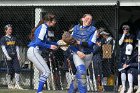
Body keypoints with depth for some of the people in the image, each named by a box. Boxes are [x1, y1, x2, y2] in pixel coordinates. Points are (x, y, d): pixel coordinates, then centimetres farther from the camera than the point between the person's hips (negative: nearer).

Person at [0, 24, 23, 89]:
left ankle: (17, 84, -9)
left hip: (15, 56, 4)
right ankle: (9, 84, 9)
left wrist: (18, 55, 6)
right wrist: (7, 56, -15)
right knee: (10, 70, -3)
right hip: (9, 56, -4)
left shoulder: (14, 38, 19)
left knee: (17, 69, -9)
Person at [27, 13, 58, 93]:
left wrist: (56, 44, 19)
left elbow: (44, 41, 25)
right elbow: (38, 42, -20)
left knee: (45, 72, 15)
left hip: (33, 52, 10)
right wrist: (49, 46, -12)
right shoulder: (43, 27, -13)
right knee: (46, 72, -12)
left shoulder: (44, 27, 16)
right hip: (33, 51, -10)